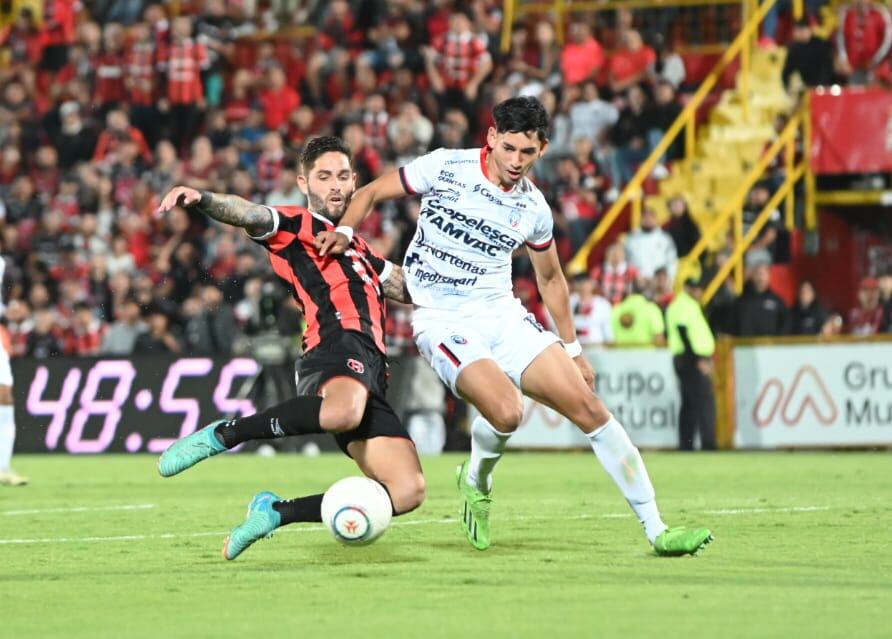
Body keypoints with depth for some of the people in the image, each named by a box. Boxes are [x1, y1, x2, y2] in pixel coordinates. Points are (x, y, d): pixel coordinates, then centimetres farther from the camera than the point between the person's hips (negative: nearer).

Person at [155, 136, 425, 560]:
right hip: (338, 341, -7)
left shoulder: (360, 253, 37)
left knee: (408, 492, -9)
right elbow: (250, 216, -7)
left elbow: (410, 289, 47)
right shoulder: (296, 226, 14)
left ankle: (275, 512, 3)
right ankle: (221, 435, -22)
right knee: (344, 411, -44)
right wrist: (202, 201, -27)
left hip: (370, 376, 8)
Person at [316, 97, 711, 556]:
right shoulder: (445, 168, -7)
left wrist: (572, 349, 22)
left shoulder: (533, 208, 4)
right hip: (444, 324, -4)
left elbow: (551, 279, 20)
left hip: (504, 318, 4)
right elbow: (371, 193, 4)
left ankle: (656, 530, -2)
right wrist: (344, 231, -16)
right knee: (506, 412, -30)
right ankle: (476, 483, 6)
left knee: (589, 407, -7)